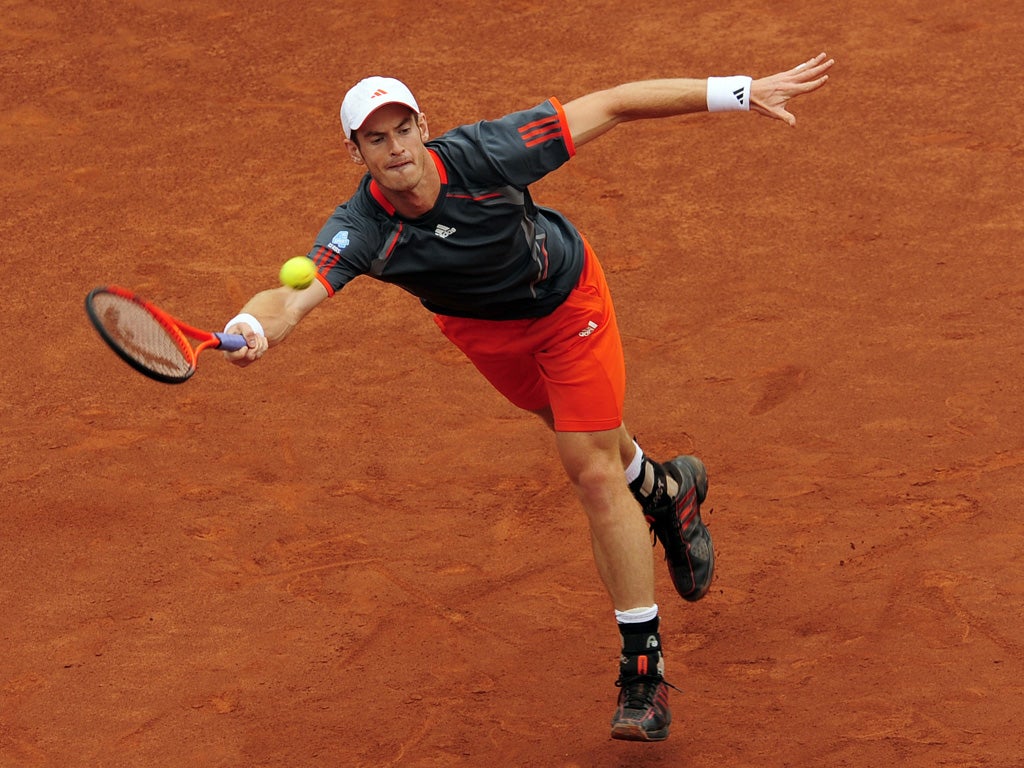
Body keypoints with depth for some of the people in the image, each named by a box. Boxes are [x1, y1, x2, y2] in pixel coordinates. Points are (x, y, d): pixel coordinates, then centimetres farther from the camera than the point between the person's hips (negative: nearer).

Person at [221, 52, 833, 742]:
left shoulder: (485, 155, -38)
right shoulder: (361, 231, -34)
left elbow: (611, 107, -32)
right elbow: (295, 297, -49)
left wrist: (739, 91, -33)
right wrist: (251, 330, -75)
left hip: (567, 304, -3)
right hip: (479, 328, 3)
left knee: (594, 472, -10)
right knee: (592, 441, 23)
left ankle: (644, 664, -4)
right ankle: (667, 493, 59)